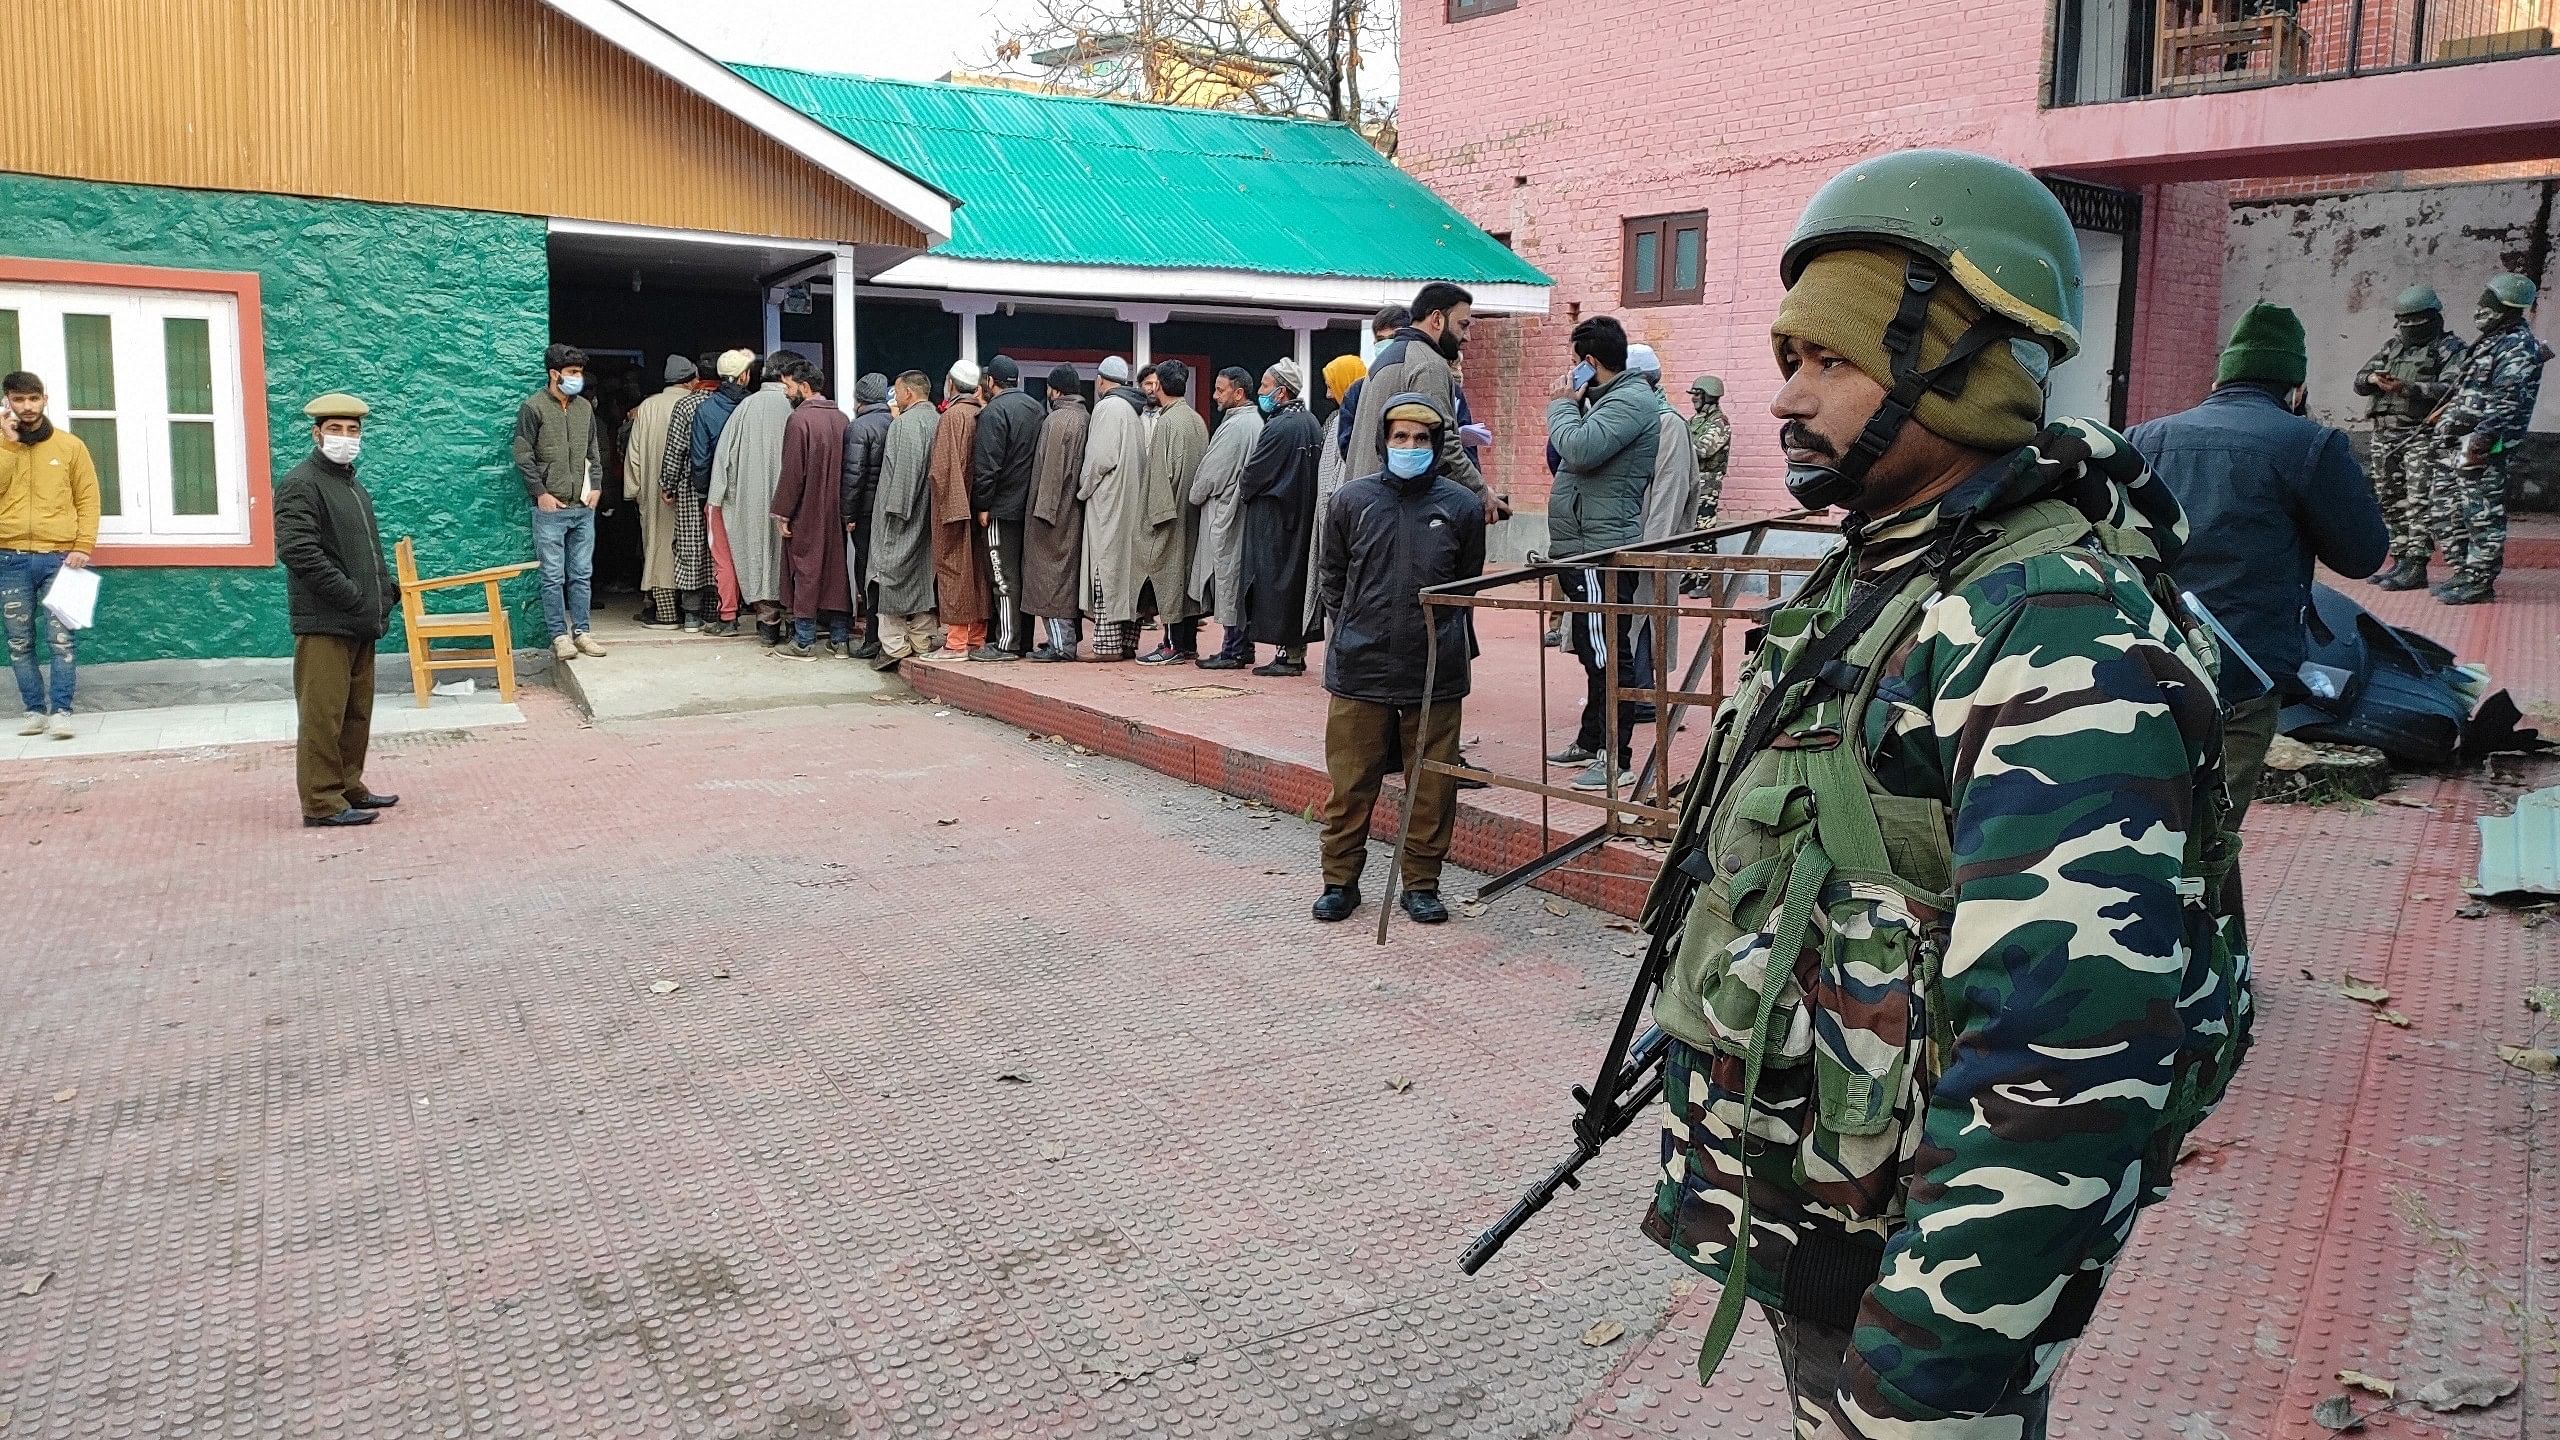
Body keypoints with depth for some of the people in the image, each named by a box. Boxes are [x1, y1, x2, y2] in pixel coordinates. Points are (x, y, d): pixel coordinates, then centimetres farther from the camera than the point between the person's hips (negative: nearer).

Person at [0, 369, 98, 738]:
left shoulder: (70, 445, 7)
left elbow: (88, 500, 6)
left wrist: (83, 546, -5)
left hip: (59, 557, -2)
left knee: (62, 639, -8)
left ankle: (60, 711, -7)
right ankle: (35, 710, 9)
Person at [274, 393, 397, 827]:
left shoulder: (354, 485, 19)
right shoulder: (301, 483, -9)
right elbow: (297, 550, -20)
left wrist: (384, 592, 10)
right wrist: (350, 596, -20)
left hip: (360, 622, 9)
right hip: (324, 621, -9)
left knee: (357, 711, 15)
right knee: (323, 713, -5)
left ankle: (349, 785, 25)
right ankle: (321, 801, -1)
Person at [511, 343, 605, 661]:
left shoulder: (584, 407, 11)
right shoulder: (533, 407, -5)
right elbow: (523, 456, -6)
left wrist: (596, 486, 7)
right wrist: (541, 493, -10)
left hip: (584, 507, 5)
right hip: (550, 507, -5)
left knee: (582, 574, 9)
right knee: (554, 576, 0)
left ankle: (580, 631, 16)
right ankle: (559, 634, 6)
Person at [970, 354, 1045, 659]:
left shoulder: (994, 411, -12)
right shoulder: (1037, 409, 13)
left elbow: (986, 465, -17)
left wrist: (982, 505, -11)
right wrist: (1033, 495, 18)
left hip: (1003, 508, -8)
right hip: (1030, 506, 8)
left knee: (1004, 577, -5)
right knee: (1023, 574, 12)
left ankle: (1007, 643, -5)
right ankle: (1024, 639, 16)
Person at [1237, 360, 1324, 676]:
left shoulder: (1279, 427, -18)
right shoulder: (1311, 423, 9)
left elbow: (1255, 472, -15)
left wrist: (1242, 491, 7)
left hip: (1274, 518, -9)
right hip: (1304, 517, 9)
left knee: (1276, 581, -3)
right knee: (1298, 577, 12)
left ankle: (1288, 654, -1)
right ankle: (1298, 651, 16)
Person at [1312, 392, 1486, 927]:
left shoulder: (1461, 507, 1)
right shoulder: (1352, 501, 2)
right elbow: (1332, 579, 14)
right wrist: (1354, 629, 11)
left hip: (1436, 673, 0)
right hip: (1359, 668, 0)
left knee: (1432, 785, 6)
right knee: (1350, 782, 6)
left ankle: (1421, 883, 20)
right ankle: (1340, 880, 20)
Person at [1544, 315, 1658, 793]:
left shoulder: (1631, 401, -14)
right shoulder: (1608, 398, 19)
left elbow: (1580, 449, -26)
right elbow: (1574, 456, 18)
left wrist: (1562, 405, -10)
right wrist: (1569, 406, 7)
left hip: (1603, 551, -11)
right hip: (1584, 548, 11)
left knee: (1609, 655, -8)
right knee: (1593, 654, 19)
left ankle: (1617, 761, -5)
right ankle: (1591, 742, 31)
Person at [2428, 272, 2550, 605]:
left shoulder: (2519, 348, -10)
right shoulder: (2489, 343, 20)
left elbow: (2507, 402, -19)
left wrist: (2479, 438, -25)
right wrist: (2445, 432, 22)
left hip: (2481, 445, -10)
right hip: (2456, 443, 10)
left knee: (2482, 513, -6)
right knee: (2445, 509, 14)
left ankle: (2480, 581, -2)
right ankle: (2464, 572, 22)